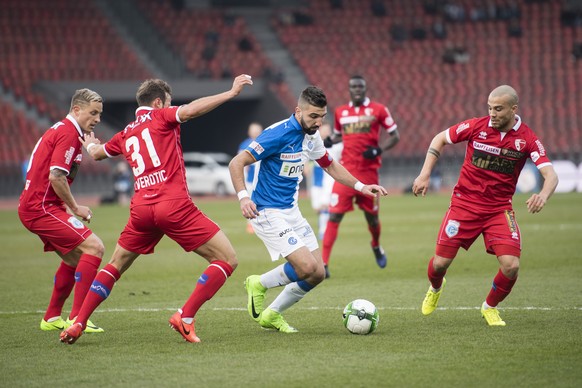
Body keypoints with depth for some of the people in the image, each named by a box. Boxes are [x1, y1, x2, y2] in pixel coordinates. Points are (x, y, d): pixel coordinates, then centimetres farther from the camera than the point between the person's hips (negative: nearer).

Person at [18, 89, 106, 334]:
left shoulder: (60, 130, 18)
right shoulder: (68, 134, -13)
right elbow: (56, 177, -22)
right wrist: (75, 208, -11)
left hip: (31, 207, 11)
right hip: (42, 208, -11)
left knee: (74, 257, 21)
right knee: (94, 247, -16)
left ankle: (52, 318, 27)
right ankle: (77, 318, -19)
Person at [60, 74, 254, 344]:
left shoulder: (125, 134, 23)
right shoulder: (161, 117, 7)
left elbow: (97, 153, 42)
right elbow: (190, 110, -15)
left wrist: (90, 145, 66)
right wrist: (231, 92, -14)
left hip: (141, 208, 6)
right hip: (174, 205, -6)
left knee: (115, 266, 24)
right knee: (227, 260, -2)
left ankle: (78, 324, 15)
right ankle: (185, 317, -11)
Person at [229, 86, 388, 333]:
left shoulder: (311, 137, 5)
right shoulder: (279, 134, -20)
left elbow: (330, 166, 23)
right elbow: (236, 163, -21)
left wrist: (361, 187, 12)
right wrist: (243, 197, -35)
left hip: (291, 211, 8)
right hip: (268, 213, -8)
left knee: (317, 274, 4)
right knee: (307, 266, -20)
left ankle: (271, 316, 19)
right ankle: (258, 284, 5)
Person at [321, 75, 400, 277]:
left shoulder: (378, 110, -1)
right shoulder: (340, 112, 8)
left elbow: (394, 135, 2)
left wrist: (379, 149, -15)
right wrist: (329, 141, 1)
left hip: (369, 171, -1)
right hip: (346, 171, 1)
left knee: (371, 216, 12)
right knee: (334, 216, -9)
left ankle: (376, 247, 45)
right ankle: (323, 264, -11)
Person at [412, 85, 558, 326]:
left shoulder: (527, 139, -10)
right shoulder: (476, 127, -9)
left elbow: (550, 174, -17)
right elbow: (440, 139, 6)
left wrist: (543, 196, -39)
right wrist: (425, 174, -3)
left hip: (499, 209, 0)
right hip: (464, 204, 0)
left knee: (511, 265, -17)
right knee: (441, 263, -2)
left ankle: (490, 307, 15)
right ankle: (435, 288, 37)